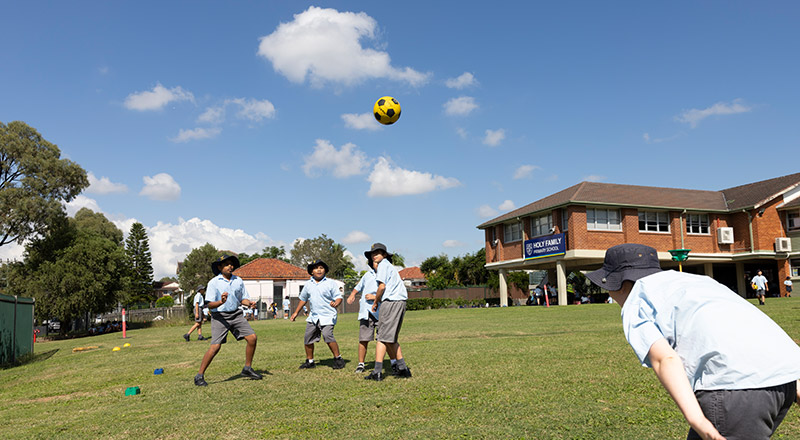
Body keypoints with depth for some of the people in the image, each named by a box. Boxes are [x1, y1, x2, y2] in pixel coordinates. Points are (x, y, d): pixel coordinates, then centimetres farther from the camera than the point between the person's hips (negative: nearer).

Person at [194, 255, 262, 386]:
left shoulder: (238, 281, 8)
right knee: (215, 346, -14)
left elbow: (242, 299, 14)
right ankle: (199, 376, 0)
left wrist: (250, 303, -7)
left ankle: (247, 369, 14)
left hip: (236, 314, 5)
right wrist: (221, 302, -30)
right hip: (220, 316, -5)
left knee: (252, 338, -4)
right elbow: (210, 304, -11)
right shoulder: (214, 282, -7)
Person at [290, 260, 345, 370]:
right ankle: (310, 361, 25)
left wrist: (336, 303, -27)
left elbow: (338, 297, -4)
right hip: (313, 316, 6)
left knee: (327, 336, -22)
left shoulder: (331, 283, -1)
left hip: (327, 316, -6)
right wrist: (296, 313, 27)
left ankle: (338, 358, -6)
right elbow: (303, 299, 24)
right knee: (308, 338, 7)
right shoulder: (308, 285, 11)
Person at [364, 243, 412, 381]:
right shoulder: (390, 266, 26)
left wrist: (375, 303, 0)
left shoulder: (383, 265, -2)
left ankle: (377, 372, -12)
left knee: (383, 338, -9)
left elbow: (382, 286, -12)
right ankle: (403, 369, 14)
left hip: (391, 302, -9)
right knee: (391, 339, 15)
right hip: (400, 302, 9)